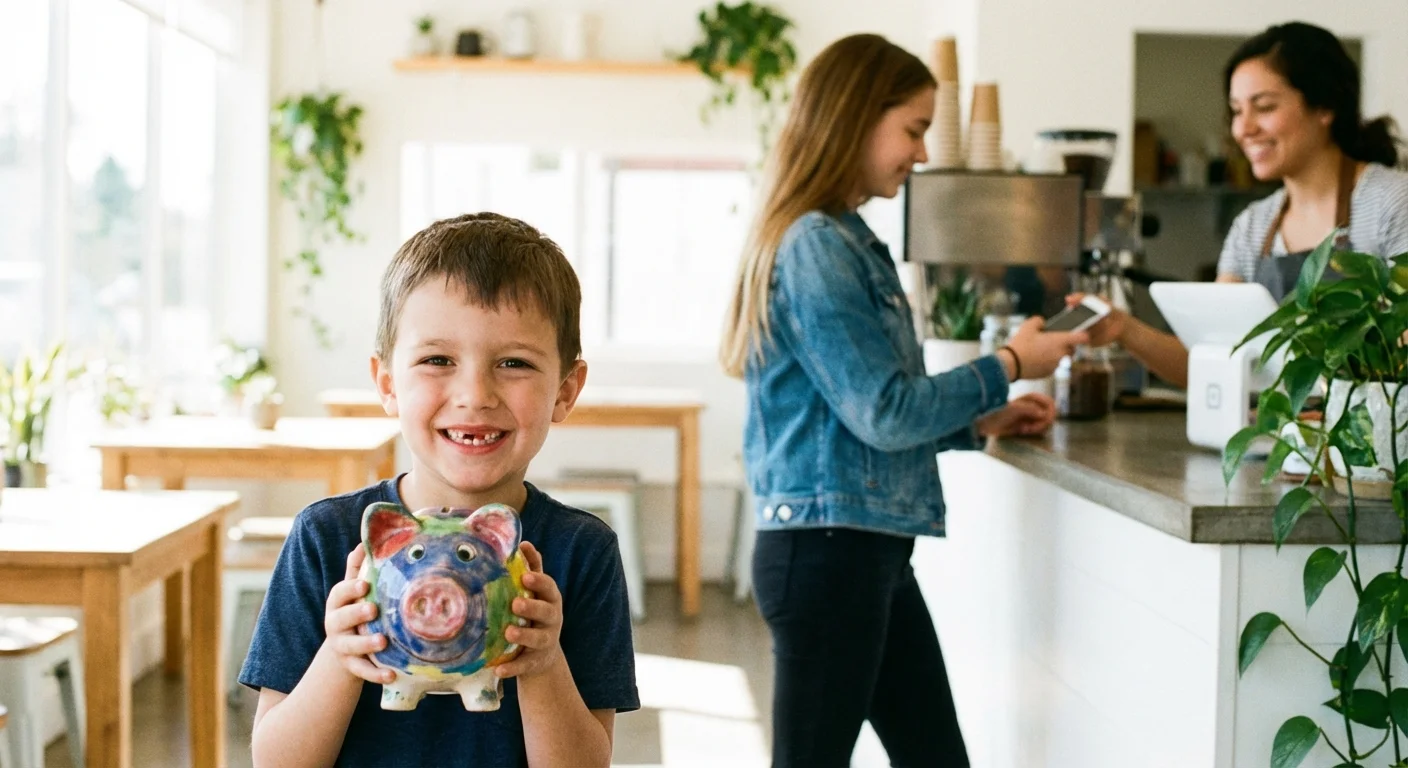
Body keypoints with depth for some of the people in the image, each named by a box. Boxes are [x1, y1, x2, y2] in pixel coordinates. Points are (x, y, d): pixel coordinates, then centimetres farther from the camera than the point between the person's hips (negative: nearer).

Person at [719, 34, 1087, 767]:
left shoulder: (849, 242, 14)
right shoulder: (815, 247, -15)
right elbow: (884, 413, -17)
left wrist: (981, 423, 14)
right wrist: (1005, 367, -5)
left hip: (874, 550, 10)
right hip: (827, 548, -9)